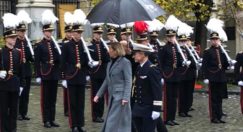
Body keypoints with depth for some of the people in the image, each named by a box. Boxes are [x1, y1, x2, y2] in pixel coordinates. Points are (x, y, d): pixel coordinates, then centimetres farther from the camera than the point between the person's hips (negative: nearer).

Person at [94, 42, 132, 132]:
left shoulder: (125, 62, -10)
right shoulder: (110, 63, 13)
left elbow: (128, 81, -14)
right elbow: (107, 80, 18)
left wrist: (126, 97, -21)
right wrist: (99, 94, 15)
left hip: (120, 96, -8)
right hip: (112, 96, 8)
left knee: (113, 121, -8)